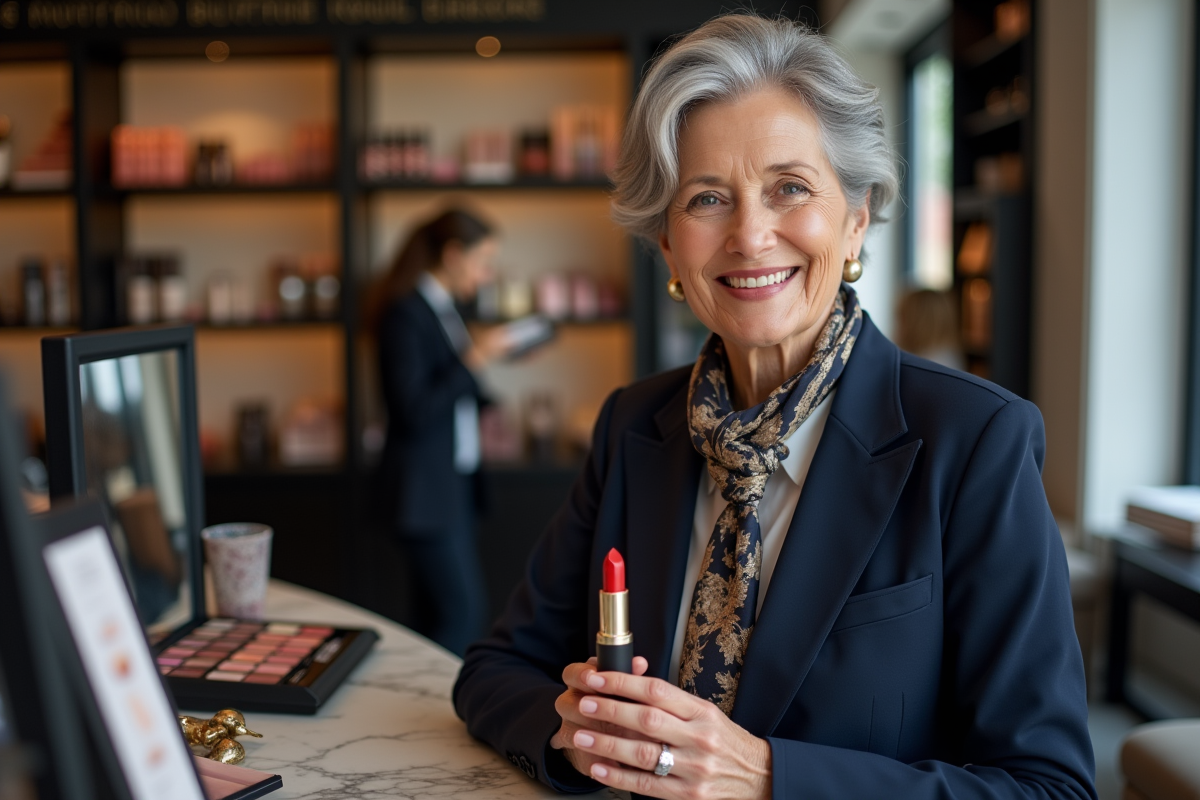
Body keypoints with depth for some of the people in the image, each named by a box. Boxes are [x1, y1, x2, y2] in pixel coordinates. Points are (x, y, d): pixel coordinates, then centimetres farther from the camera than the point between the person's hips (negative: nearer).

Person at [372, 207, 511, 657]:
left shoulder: (443, 309, 14)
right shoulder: (406, 314, -14)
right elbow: (414, 412, -20)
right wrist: (473, 361, -20)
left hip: (455, 482, 9)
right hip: (426, 488, -9)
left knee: (439, 617, 12)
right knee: (464, 615, -8)